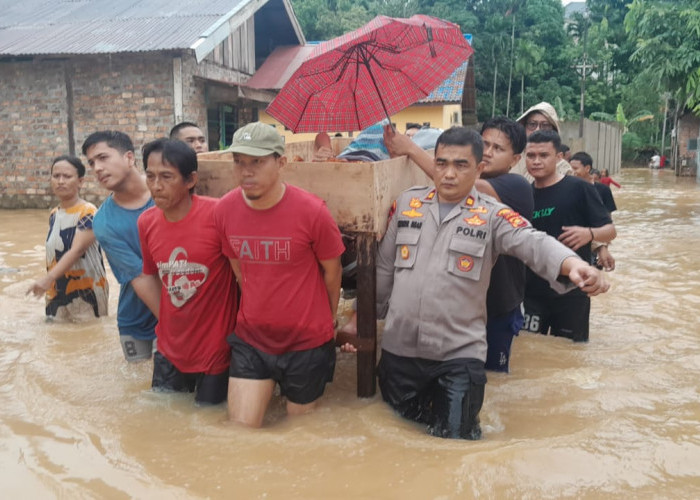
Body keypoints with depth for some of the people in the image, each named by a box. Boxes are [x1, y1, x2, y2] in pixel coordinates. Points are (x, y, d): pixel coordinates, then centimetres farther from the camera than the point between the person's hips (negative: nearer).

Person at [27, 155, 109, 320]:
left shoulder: (88, 213, -15)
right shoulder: (53, 215, 8)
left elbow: (76, 251, -26)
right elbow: (52, 254, 15)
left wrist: (48, 278, -35)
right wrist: (48, 284, 13)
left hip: (86, 292, -7)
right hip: (58, 292, 7)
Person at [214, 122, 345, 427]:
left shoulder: (311, 211, -18)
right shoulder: (224, 210, -7)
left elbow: (332, 271, -3)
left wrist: (327, 318, 11)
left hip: (307, 344, -2)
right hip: (250, 339, 3)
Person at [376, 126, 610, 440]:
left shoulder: (492, 216, -4)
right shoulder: (407, 203, 5)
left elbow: (534, 243, -22)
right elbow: (384, 266, 12)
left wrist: (573, 264, -42)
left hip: (459, 352, -3)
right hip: (399, 347, 3)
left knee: (455, 439, 2)